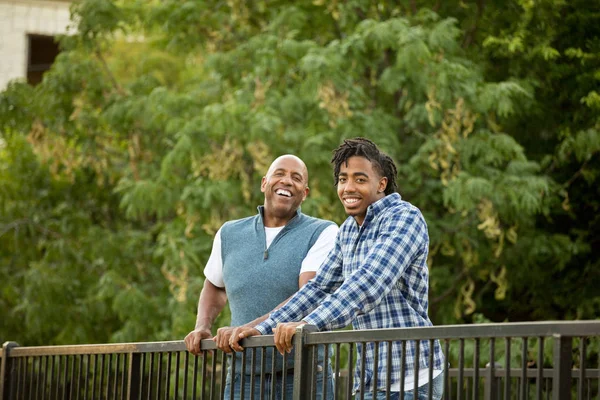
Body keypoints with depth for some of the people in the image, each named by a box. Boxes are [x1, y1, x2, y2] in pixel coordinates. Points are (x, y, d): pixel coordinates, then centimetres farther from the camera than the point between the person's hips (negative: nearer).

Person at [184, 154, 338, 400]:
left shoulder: (323, 233, -3)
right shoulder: (230, 235, 12)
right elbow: (214, 286, 30)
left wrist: (248, 329, -26)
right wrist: (202, 327, 10)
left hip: (303, 379, -3)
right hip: (244, 379, 3)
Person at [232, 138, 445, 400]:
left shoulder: (404, 218, -11)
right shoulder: (347, 231, 15)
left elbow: (371, 281, -25)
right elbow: (318, 288, 19)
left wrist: (309, 324, -35)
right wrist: (264, 329, 7)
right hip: (369, 379, 8)